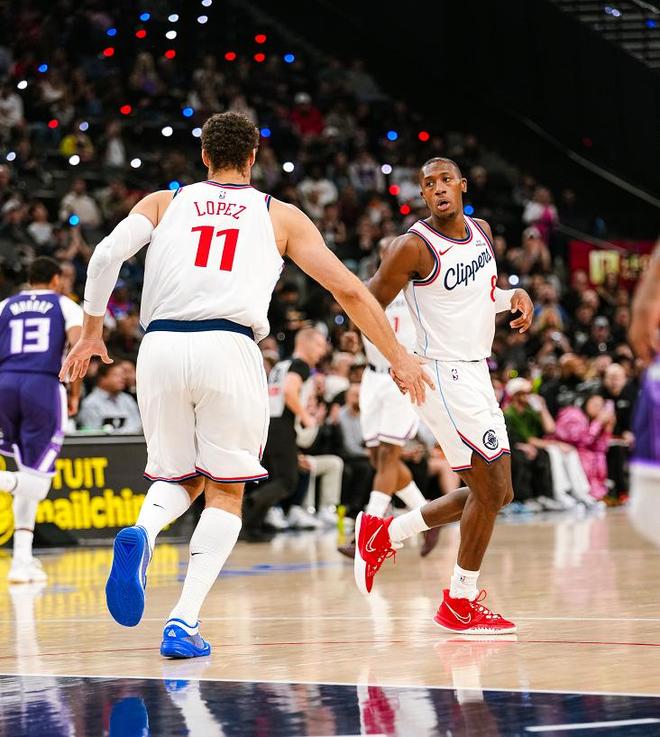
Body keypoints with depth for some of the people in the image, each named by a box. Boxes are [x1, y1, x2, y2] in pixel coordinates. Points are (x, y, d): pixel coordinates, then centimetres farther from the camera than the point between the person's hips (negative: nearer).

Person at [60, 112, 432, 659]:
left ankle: (141, 533, -15)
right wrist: (399, 357, 21)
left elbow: (108, 253, 4)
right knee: (225, 492, 10)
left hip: (160, 345, 2)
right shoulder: (280, 215, 18)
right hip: (228, 347, -2)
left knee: (178, 478, 20)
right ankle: (184, 622, -6)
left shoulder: (165, 202, 20)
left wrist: (91, 333, 15)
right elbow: (348, 289, 14)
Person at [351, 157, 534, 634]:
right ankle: (461, 602, 3)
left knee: (493, 493, 12)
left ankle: (386, 534, 24)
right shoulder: (415, 247, -15)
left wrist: (514, 297, 3)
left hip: (476, 374, 9)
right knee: (492, 486, -10)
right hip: (444, 375, -9)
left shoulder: (482, 232, 8)